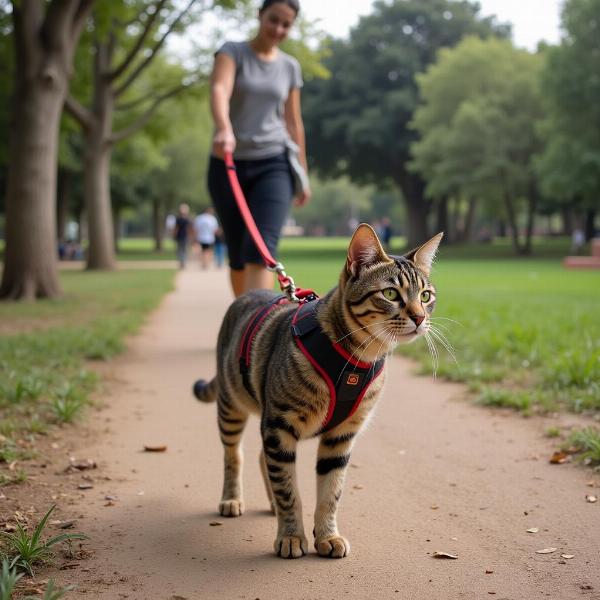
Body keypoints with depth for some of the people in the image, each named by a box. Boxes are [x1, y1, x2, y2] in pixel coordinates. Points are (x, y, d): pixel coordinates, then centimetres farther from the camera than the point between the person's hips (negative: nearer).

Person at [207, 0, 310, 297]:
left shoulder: (290, 67, 11)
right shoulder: (232, 52, 0)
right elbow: (219, 89, -20)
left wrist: (303, 174, 18)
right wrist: (224, 129, -41)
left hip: (274, 164, 1)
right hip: (229, 164, 0)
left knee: (261, 249, -18)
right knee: (237, 253, 8)